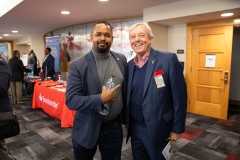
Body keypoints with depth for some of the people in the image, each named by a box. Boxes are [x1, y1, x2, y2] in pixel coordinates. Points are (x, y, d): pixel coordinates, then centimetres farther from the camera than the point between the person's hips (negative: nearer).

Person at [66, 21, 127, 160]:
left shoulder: (121, 60, -1)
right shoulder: (78, 65, -12)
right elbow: (71, 100, -15)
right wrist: (100, 99, -25)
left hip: (114, 127, 3)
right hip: (86, 129, -2)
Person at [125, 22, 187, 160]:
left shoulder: (168, 59, -14)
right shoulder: (129, 65, 4)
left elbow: (179, 97, -13)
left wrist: (176, 129, -10)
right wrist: (127, 122, 11)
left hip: (157, 129, -5)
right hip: (134, 128, 5)